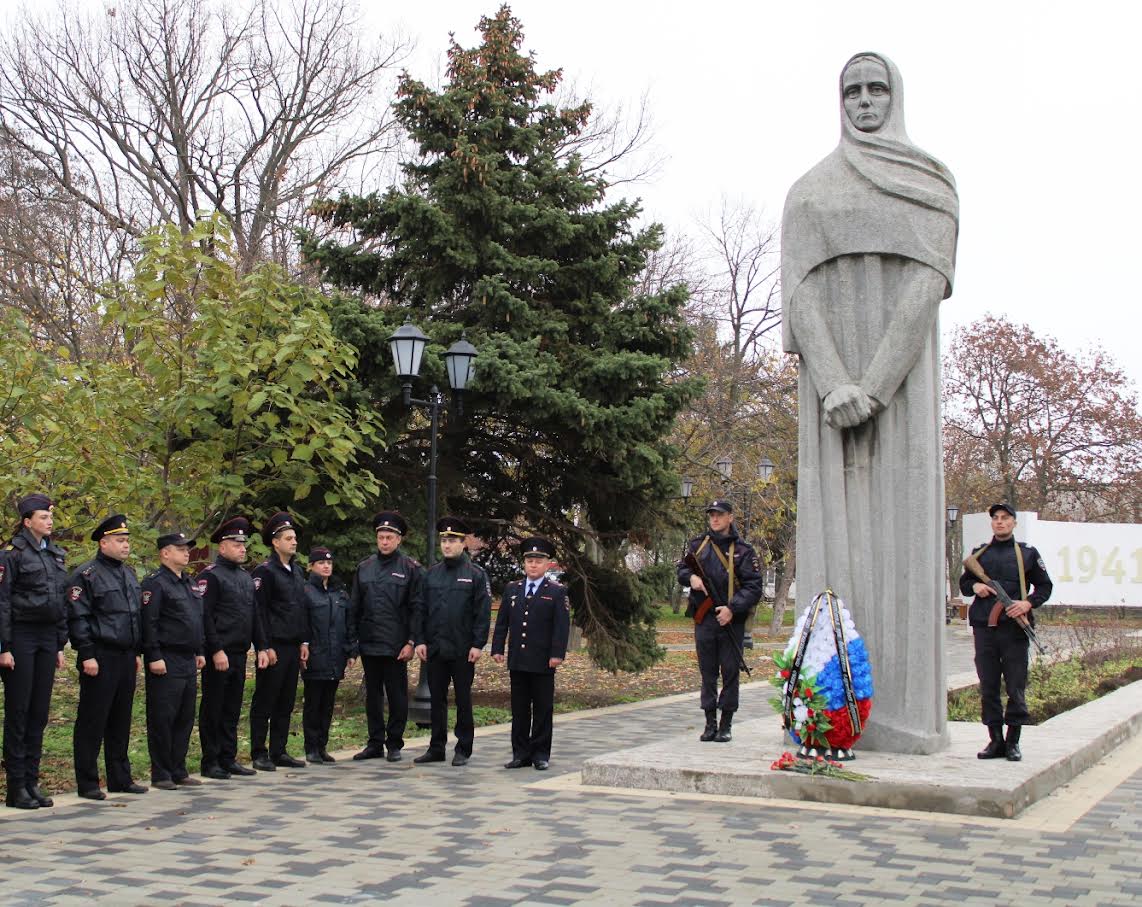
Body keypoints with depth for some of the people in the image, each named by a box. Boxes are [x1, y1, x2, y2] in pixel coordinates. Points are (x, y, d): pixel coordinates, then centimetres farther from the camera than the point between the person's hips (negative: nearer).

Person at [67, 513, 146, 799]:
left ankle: (120, 779, 20)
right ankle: (87, 783, 4)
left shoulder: (129, 574, 17)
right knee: (92, 722, -1)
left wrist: (137, 652, 17)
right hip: (100, 658, -7)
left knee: (121, 721, 12)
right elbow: (78, 618, -13)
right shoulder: (86, 575, -8)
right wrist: (87, 655, -17)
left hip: (126, 657, 8)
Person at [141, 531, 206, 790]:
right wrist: (154, 657, -21)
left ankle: (179, 771, 19)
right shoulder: (155, 583, -9)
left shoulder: (189, 584, 18)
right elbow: (148, 623, -16)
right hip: (166, 662, -9)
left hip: (189, 662, 9)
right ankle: (161, 775, 3)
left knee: (185, 718, 11)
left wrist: (200, 652, 19)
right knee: (162, 718, -3)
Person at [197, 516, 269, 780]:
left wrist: (261, 647, 12)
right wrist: (216, 651, -19)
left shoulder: (246, 577, 17)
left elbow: (254, 616, 20)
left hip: (239, 654, 8)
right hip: (219, 655, -8)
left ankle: (229, 759, 19)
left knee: (232, 709, 12)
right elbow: (204, 617, -15)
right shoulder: (210, 575, -9)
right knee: (213, 709, 0)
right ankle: (210, 763, 6)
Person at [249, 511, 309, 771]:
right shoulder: (265, 571, -9)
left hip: (293, 646, 8)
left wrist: (304, 642, 13)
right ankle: (259, 754, 4)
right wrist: (266, 647, -16)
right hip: (274, 646, -8)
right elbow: (259, 611, -13)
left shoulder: (296, 570, 16)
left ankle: (279, 752, 17)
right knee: (265, 701, -1)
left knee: (286, 703, 11)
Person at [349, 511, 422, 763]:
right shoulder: (364, 568, 10)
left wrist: (411, 642, -10)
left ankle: (394, 744, 12)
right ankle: (375, 743, 18)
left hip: (396, 647, -4)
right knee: (373, 695, 10)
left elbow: (417, 608, -4)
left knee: (397, 696, 2)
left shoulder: (411, 569, -2)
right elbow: (355, 607, 12)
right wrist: (352, 639, 6)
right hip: (368, 645, 4)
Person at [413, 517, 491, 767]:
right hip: (435, 649, 4)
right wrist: (420, 640, 0)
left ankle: (463, 750, 12)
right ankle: (437, 748, 16)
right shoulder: (431, 574, 10)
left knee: (463, 700, 5)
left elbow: (483, 613, -5)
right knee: (437, 699, 8)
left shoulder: (476, 575, -1)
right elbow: (421, 610, 9)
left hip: (463, 650, -3)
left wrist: (478, 644, -12)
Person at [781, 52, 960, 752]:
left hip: (902, 374, -2)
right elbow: (798, 293, 2)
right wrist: (834, 386, -16)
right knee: (836, 535, -4)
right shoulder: (808, 194, 15)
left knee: (901, 531, -7)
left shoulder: (932, 186, 9)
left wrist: (874, 386, -18)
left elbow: (928, 282, -5)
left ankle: (906, 713, -6)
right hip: (830, 376, 2)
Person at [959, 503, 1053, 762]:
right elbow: (963, 582, 21)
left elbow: (1044, 585, 8)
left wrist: (1029, 603, -10)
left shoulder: (1027, 553, 5)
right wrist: (974, 586, -2)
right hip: (984, 627, 3)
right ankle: (995, 740, 13)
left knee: (1016, 687, -1)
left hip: (1014, 627, -3)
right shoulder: (980, 554, 13)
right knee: (988, 687, 5)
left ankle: (1013, 742, 8)